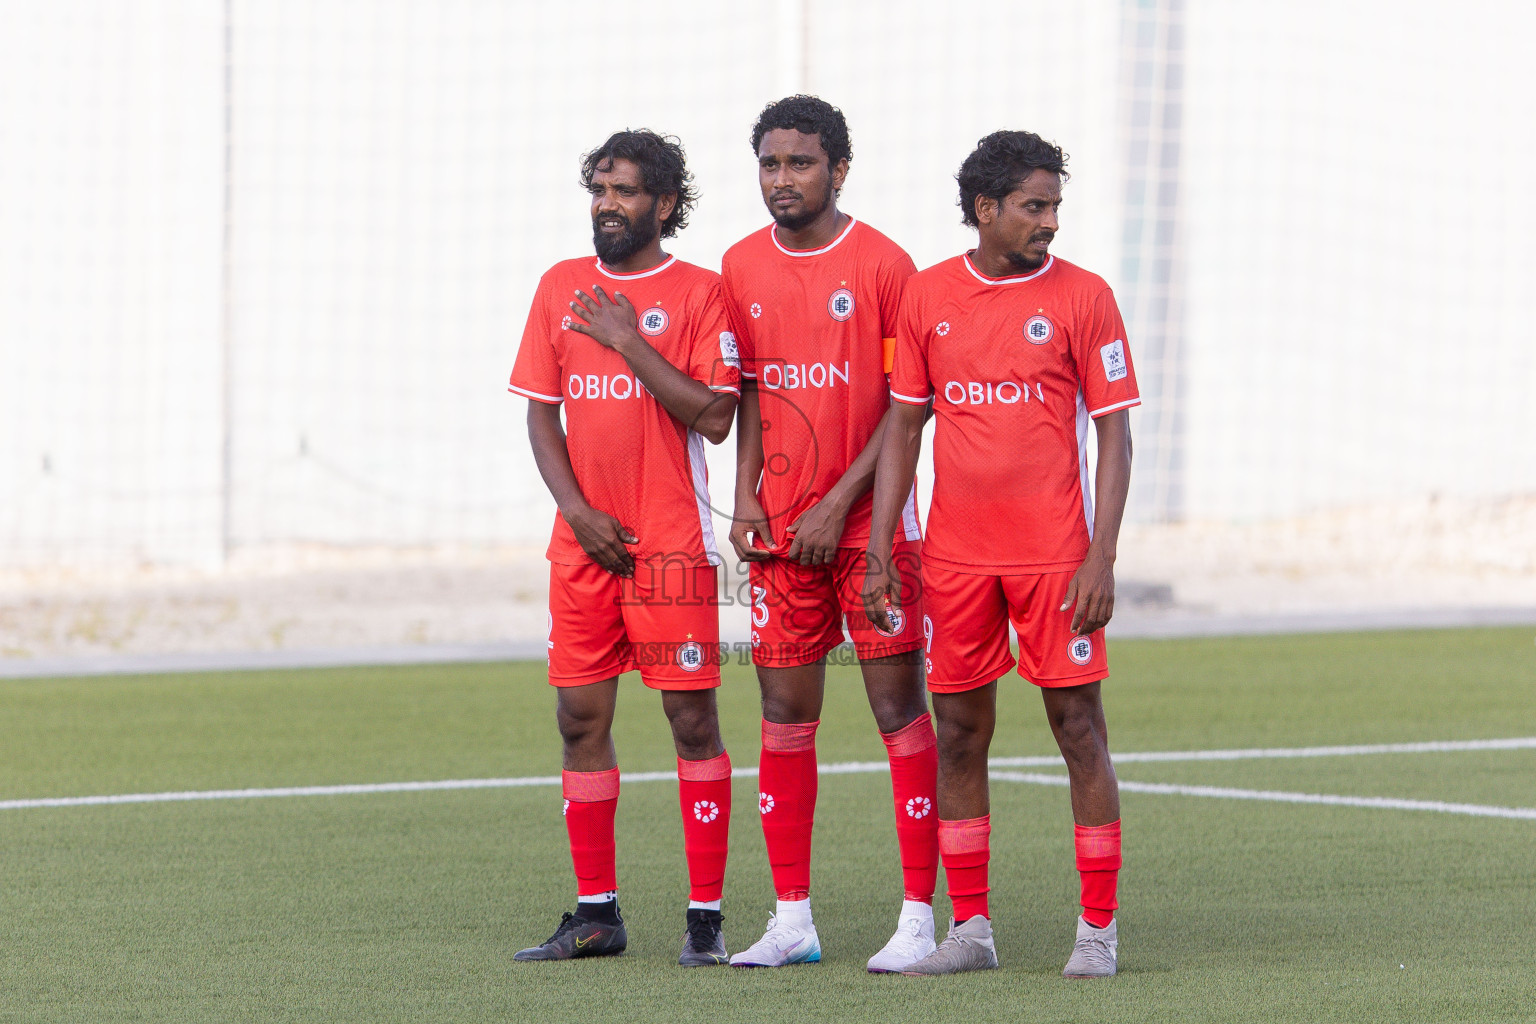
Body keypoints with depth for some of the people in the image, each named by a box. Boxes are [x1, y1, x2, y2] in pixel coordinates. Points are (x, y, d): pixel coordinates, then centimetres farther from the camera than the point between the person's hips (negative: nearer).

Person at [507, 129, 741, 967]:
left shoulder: (699, 293, -3)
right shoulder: (561, 287, 11)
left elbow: (714, 416, -11)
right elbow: (542, 412, 11)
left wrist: (629, 344, -14)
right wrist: (576, 508, -2)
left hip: (671, 543, -5)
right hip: (585, 539, 5)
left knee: (691, 716, -4)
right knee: (581, 717, 5)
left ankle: (706, 917, 0)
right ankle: (595, 914, 13)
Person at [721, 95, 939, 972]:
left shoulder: (883, 265, -6)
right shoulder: (743, 268, 9)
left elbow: (909, 404, -7)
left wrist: (838, 504, -12)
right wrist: (746, 499, 2)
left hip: (871, 526, -5)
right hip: (779, 533, 5)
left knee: (900, 709, -3)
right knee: (785, 716, 6)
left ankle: (920, 917, -1)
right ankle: (792, 921, 11)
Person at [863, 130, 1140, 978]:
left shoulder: (1081, 297, -2)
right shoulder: (928, 297, 6)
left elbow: (1113, 432, -3)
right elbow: (903, 425, 11)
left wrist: (1100, 558, -11)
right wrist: (878, 551, 6)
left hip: (1054, 553, -3)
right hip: (954, 556, 3)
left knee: (1078, 725, -3)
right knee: (958, 731, 6)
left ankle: (1098, 930, 3)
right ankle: (969, 927, 15)